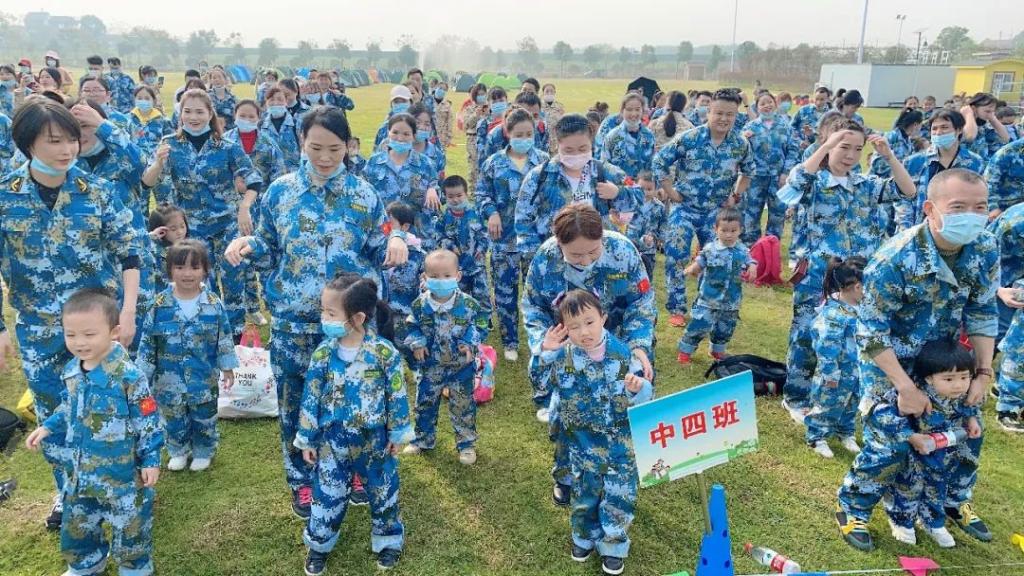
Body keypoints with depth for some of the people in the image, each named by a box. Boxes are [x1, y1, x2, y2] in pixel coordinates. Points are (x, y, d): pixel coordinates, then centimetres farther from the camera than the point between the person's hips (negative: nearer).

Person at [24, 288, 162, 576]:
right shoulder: (71, 370, -2)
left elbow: (147, 421, -17)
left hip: (122, 472, -7)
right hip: (81, 471, 7)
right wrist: (48, 427, 5)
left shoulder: (128, 375, -24)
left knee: (129, 527, 10)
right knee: (75, 526, 23)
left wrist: (150, 459, -14)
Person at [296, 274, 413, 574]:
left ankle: (388, 538, 40)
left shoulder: (384, 352, -20)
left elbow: (397, 395, -9)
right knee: (328, 493, 14)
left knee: (383, 490, 17)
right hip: (332, 440, 1)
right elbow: (311, 397, -3)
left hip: (374, 440, -1)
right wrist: (307, 439, 2)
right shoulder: (323, 353, -13)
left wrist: (398, 433, -2)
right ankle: (319, 543, 37)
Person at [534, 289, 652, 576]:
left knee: (619, 494, 9)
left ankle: (613, 545, 33)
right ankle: (584, 536, 44)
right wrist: (545, 353, -19)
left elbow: (645, 395, -8)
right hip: (581, 444, 1)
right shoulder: (562, 356, -13)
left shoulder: (622, 353, -15)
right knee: (584, 493, 19)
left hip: (620, 442, -1)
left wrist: (638, 389, -32)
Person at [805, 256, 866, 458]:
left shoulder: (858, 307, -2)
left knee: (851, 403, 23)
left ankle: (847, 433, 43)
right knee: (826, 404, 9)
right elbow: (827, 347, -26)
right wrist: (831, 374, -21)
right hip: (836, 372, -8)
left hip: (855, 370, 8)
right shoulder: (834, 313, -30)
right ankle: (817, 438, 25)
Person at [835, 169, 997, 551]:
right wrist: (906, 388, -23)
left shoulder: (986, 250, -13)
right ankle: (852, 509, 15)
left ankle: (955, 501, 40)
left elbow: (982, 314, 1)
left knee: (966, 432, 12)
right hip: (890, 361, -6)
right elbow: (871, 334, -24)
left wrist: (983, 372, -5)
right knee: (888, 445, -10)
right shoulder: (896, 259, -31)